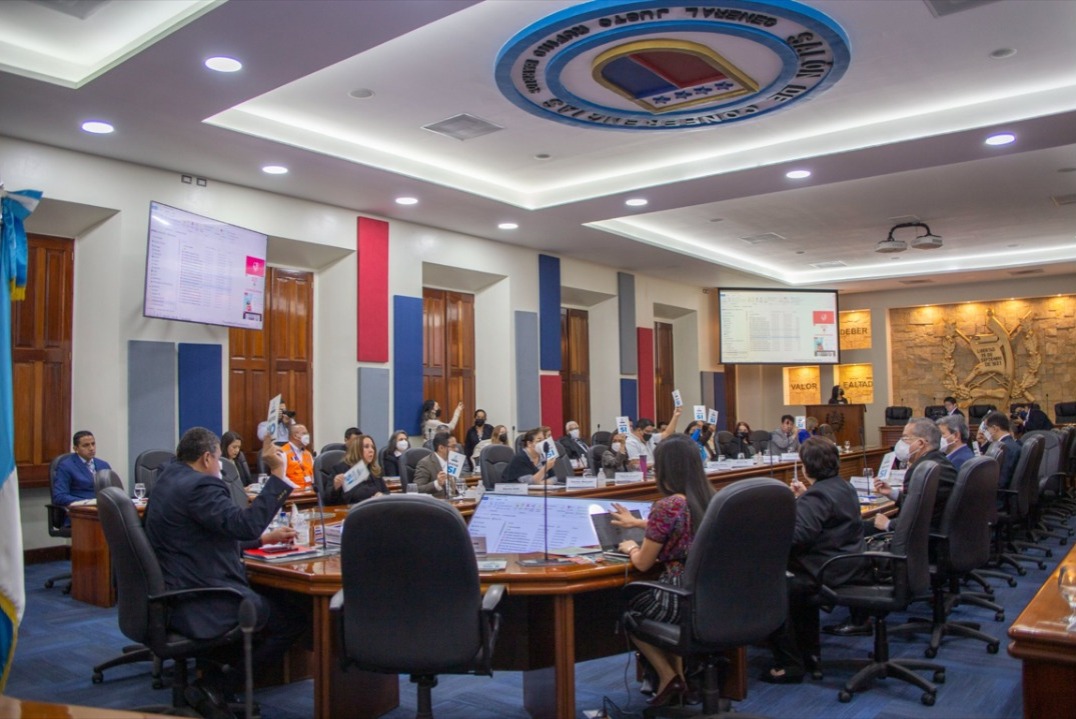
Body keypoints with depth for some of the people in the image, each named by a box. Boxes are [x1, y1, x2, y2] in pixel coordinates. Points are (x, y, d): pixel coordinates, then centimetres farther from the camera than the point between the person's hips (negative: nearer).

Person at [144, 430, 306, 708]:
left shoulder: (171, 478, 13)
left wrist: (264, 537, 20)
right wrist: (278, 474, -29)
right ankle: (216, 685, 0)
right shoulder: (198, 485, -20)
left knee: (275, 594, 22)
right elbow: (244, 523, -32)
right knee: (296, 615, -2)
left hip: (172, 595, 11)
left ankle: (219, 670, 21)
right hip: (198, 604, -11)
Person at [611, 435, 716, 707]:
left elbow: (643, 563, -10)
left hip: (684, 600, -7)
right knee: (645, 598, 33)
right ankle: (681, 673, 30)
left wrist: (630, 547, 13)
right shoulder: (710, 499, 4)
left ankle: (668, 677, 22)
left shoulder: (666, 506, -19)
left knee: (627, 608, 22)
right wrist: (637, 522, 36)